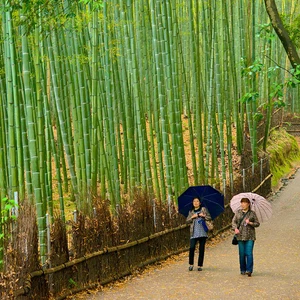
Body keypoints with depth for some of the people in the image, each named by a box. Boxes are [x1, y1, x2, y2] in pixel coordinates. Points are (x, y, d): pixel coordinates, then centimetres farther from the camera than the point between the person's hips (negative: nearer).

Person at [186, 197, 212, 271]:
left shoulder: (203, 209, 11)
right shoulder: (191, 212, 16)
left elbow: (209, 218, 7)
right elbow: (187, 221, 11)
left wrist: (203, 216, -9)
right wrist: (192, 217, -5)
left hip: (202, 232, 0)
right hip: (194, 233, 0)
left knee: (201, 249, 0)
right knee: (192, 248, -15)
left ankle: (200, 265, 8)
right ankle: (191, 264, -1)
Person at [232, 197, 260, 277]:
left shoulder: (252, 213, 5)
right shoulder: (238, 212, 10)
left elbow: (257, 224, 7)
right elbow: (234, 221, 6)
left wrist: (250, 223, -12)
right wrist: (235, 228, -12)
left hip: (250, 237, -2)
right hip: (240, 235, 2)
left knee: (249, 253, -10)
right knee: (242, 254, 4)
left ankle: (249, 270, -11)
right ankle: (242, 270, 14)